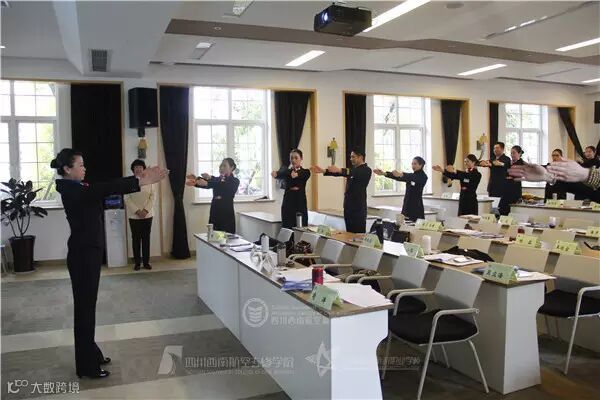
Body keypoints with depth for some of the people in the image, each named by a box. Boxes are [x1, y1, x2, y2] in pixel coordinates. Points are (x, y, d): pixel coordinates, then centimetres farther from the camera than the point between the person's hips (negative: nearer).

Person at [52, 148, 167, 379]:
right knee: (84, 306, -1)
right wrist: (141, 181, -30)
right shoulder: (71, 191, -18)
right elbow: (104, 189, -28)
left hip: (89, 252, 10)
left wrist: (140, 180, -1)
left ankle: (91, 355, 31)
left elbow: (105, 190, 7)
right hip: (82, 255, -10)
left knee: (87, 304, 17)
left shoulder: (79, 188, 11)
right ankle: (86, 366, 11)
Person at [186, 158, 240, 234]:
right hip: (215, 213, 5)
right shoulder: (217, 180, 15)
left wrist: (209, 180, -36)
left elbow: (225, 187, -22)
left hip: (227, 214, -5)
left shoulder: (235, 181, -1)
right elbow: (206, 184, -5)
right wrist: (196, 179, -27)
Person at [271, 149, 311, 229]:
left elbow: (302, 175, -22)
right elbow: (281, 173, -18)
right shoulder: (286, 171, 7)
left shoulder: (305, 172, 4)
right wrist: (275, 174, -43)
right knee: (287, 228, 0)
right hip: (288, 203, 1)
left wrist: (296, 174, -46)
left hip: (300, 204, -1)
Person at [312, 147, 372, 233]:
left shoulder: (366, 170, -7)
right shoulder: (354, 169, 20)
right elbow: (338, 173, 12)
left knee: (359, 234, -9)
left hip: (358, 207, -8)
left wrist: (339, 170, -43)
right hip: (348, 206, 8)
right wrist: (324, 171, -3)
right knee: (349, 232, 7)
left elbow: (356, 174, -28)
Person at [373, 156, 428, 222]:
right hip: (407, 206, 7)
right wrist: (384, 173, -13)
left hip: (417, 207, -7)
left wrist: (401, 175, -47)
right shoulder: (411, 176, 15)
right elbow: (397, 177, 3)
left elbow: (414, 178, -28)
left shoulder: (423, 176, -6)